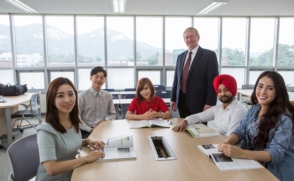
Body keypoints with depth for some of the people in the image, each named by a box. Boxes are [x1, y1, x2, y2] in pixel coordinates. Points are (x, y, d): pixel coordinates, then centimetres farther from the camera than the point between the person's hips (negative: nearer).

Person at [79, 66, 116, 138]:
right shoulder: (82, 96, -6)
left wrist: (105, 120, -6)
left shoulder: (108, 96, 3)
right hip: (86, 132, -4)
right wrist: (90, 129, -13)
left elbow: (113, 114, 14)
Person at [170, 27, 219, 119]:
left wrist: (209, 103, -14)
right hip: (182, 102, 5)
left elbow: (213, 81, -9)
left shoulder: (209, 55, -4)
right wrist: (173, 99, 11)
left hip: (199, 102, -5)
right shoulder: (180, 56, 13)